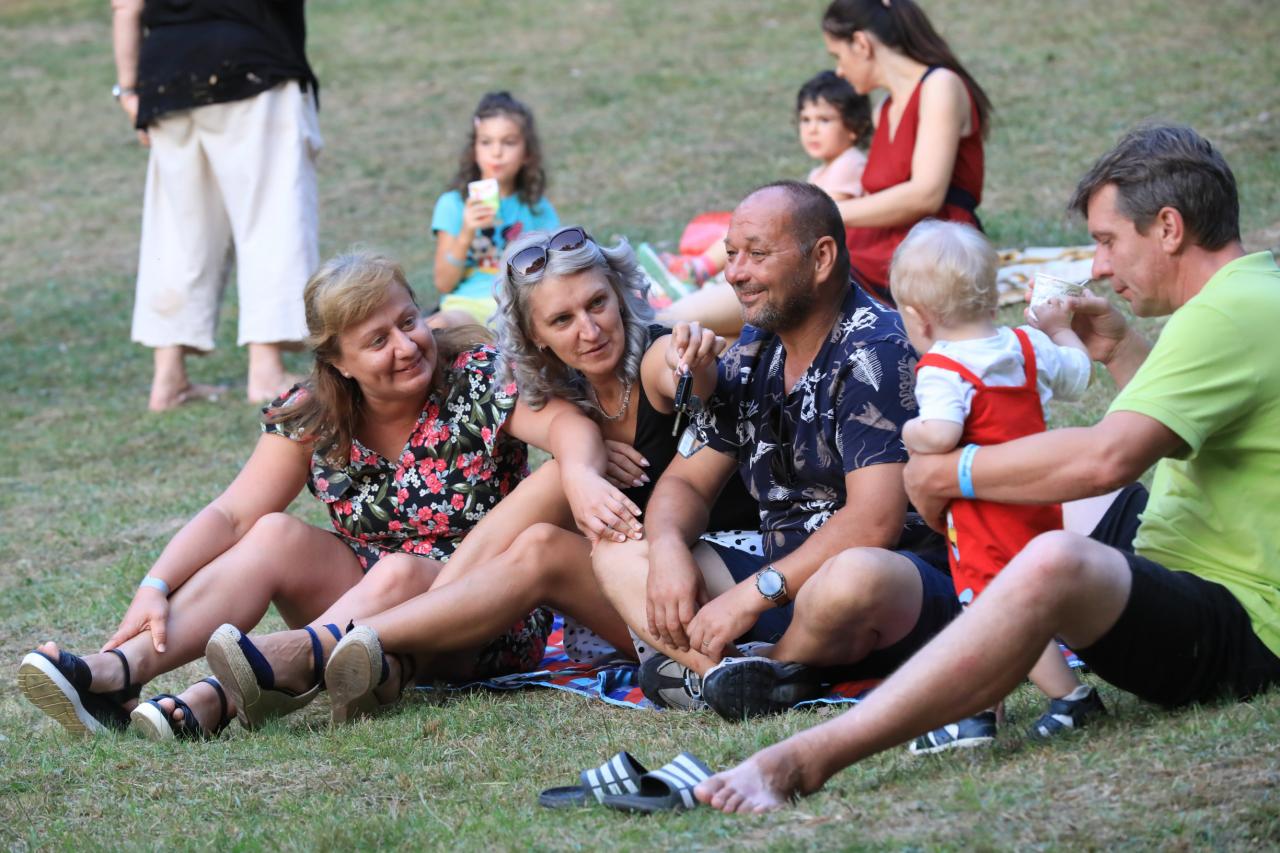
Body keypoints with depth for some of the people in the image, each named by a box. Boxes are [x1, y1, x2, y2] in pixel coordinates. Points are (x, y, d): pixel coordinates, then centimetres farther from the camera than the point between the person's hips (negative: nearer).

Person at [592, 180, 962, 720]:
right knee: (617, 555, -1)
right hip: (784, 581, 8)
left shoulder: (875, 352, -14)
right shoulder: (750, 357, 11)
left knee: (849, 582, -42)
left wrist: (754, 594, -24)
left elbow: (875, 522, -23)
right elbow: (686, 483, 14)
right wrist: (668, 548, -10)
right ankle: (728, 677, -27)